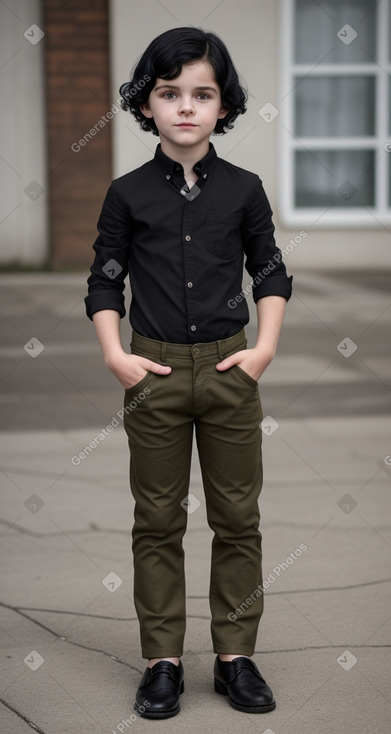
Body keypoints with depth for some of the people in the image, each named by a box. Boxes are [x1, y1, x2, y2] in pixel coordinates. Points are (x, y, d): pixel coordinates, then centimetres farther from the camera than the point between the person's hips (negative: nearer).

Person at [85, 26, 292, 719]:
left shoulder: (243, 189, 1)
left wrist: (264, 347, -2)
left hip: (230, 369, 1)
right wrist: (115, 355, -7)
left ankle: (235, 655, 17)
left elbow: (271, 274, 9)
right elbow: (105, 282, 4)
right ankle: (162, 661, 14)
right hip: (155, 371, 0)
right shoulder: (128, 194, -1)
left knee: (237, 518, 6)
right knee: (158, 521, 6)